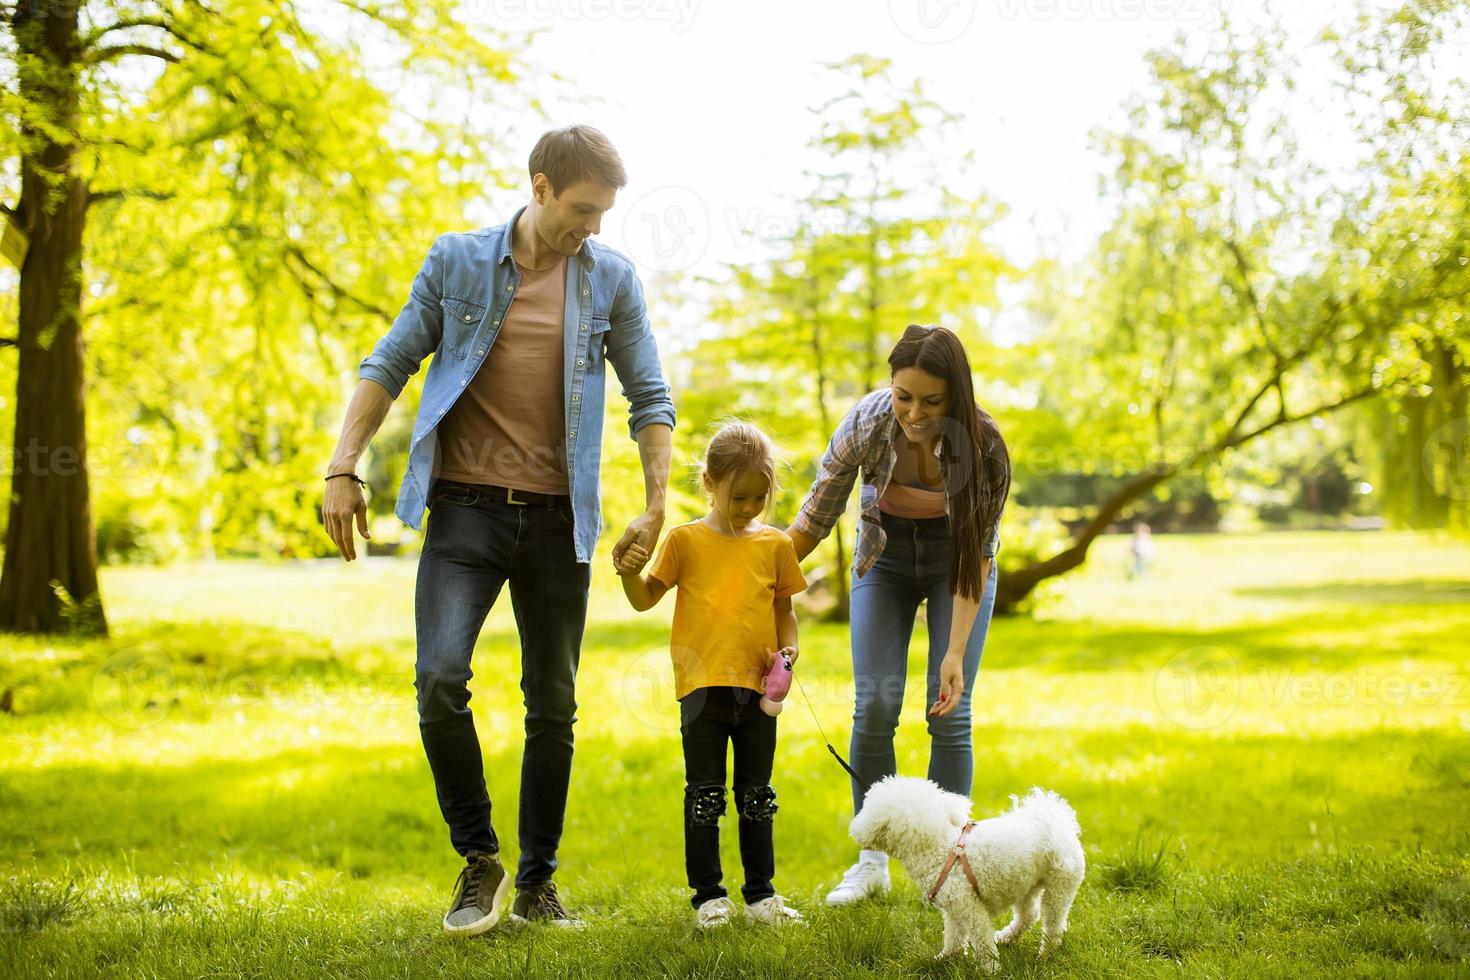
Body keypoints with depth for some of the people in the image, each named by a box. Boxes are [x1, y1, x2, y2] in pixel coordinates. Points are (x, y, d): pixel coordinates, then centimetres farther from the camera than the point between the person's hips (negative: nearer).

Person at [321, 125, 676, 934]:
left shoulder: (611, 278, 5)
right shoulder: (457, 260, 3)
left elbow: (649, 397, 10)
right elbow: (389, 366, 6)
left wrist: (655, 507, 2)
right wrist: (342, 469, -4)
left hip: (558, 517, 1)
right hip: (465, 506, -1)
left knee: (553, 707, 6)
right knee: (439, 678, -16)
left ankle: (536, 882, 21)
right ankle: (478, 859, 4)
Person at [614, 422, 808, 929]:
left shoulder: (775, 544, 7)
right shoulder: (686, 540, 1)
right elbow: (646, 599, 5)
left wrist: (789, 646, -2)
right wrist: (629, 572, -15)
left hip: (759, 689, 2)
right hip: (703, 687, -2)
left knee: (757, 797, 11)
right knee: (705, 797, 4)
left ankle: (761, 893, 20)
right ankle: (708, 896, 12)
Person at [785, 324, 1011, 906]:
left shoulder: (982, 445, -31)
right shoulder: (867, 424, -29)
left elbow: (977, 555, -24)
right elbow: (814, 519, -18)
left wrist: (956, 652, -30)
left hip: (957, 558, -1)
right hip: (885, 556, 1)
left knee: (949, 712, -9)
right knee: (874, 706, -7)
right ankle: (871, 862, 4)